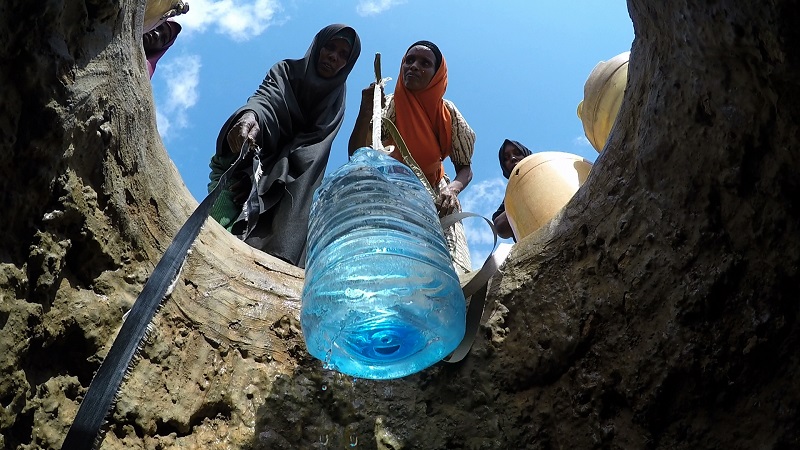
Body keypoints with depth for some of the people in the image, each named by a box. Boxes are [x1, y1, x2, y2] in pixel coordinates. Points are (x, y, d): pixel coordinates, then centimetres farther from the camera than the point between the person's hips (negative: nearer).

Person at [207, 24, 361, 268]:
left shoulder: (335, 101, 1)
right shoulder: (285, 71, 0)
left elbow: (309, 147, -13)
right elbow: (265, 99, -21)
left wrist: (266, 181, -29)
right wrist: (250, 115, -48)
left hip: (291, 179, 1)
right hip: (246, 159, 0)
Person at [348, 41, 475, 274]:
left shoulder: (448, 113, -5)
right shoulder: (387, 106, -8)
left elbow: (465, 169, -2)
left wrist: (452, 190, -25)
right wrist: (365, 112, -31)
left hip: (434, 200, 1)